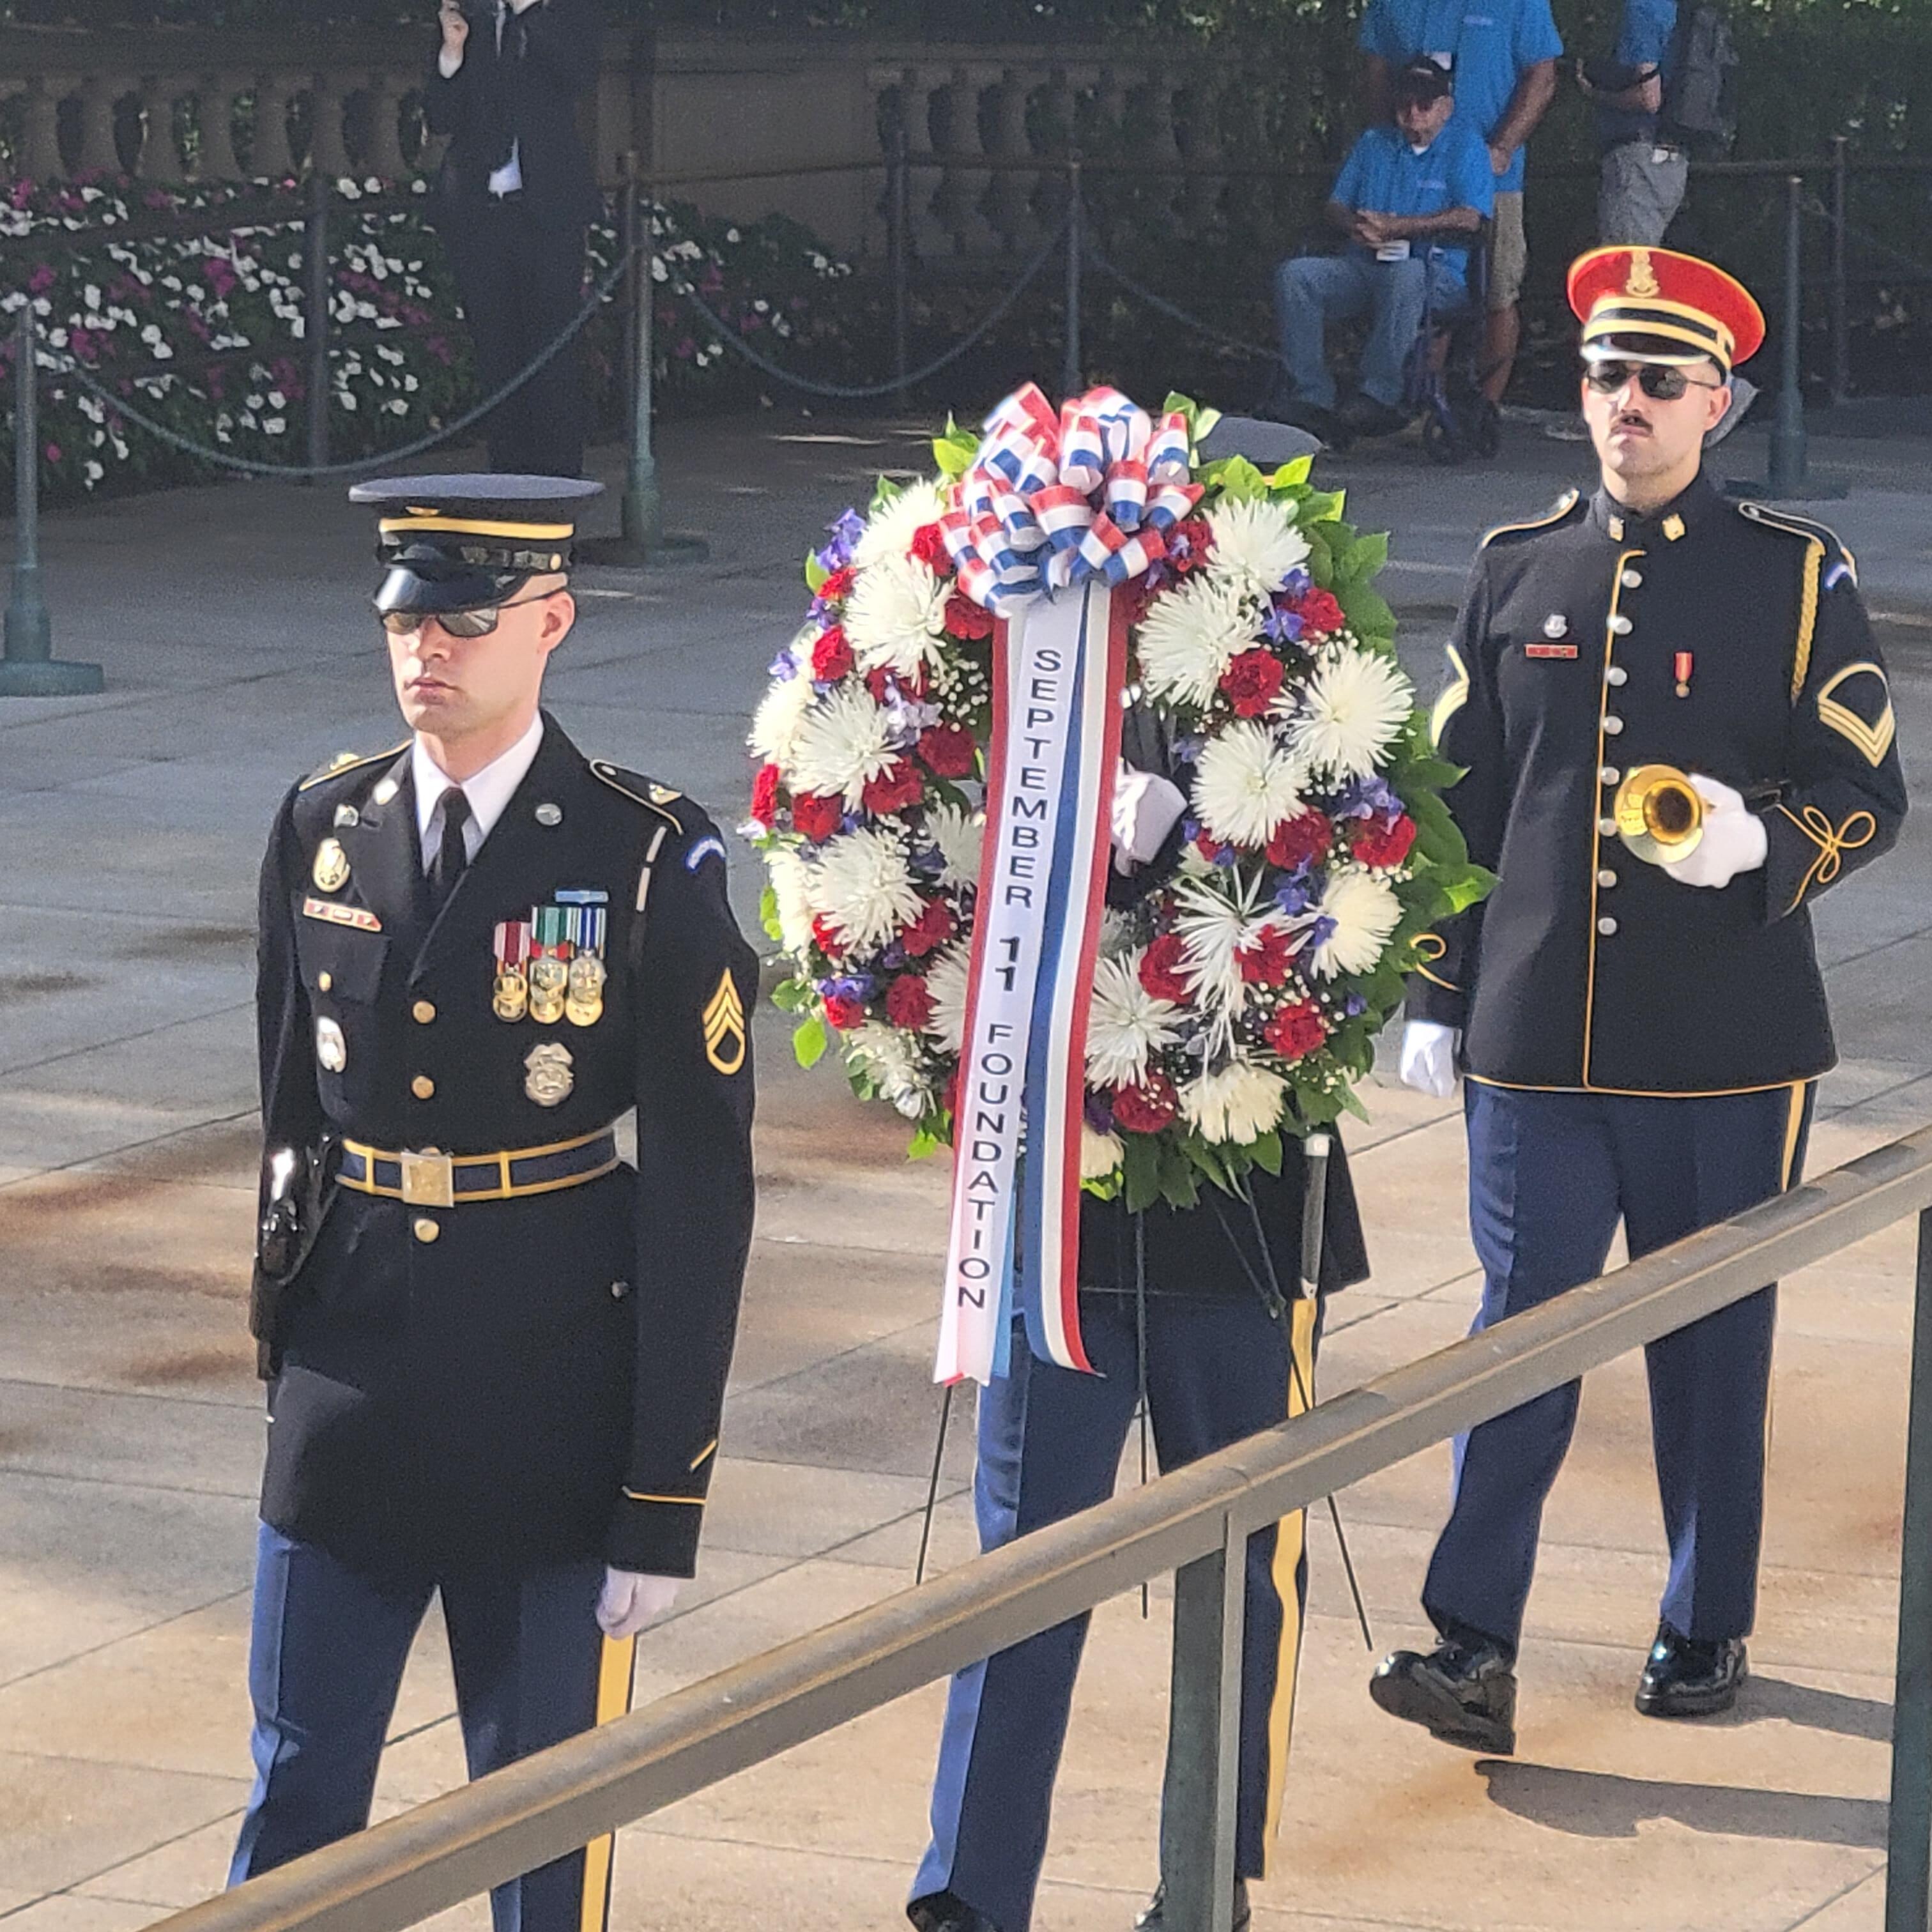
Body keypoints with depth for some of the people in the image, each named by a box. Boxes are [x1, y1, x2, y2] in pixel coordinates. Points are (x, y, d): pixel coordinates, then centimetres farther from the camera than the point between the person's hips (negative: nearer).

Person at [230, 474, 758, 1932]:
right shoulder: (323, 831, 4)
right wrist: (285, 1336, 14)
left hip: (553, 1414, -3)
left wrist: (667, 1503, -10)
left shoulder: (650, 863, -10)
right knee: (298, 1806, 8)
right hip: (348, 1404, 3)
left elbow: (700, 1194, -9)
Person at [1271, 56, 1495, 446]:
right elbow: (1335, 206, 20)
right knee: (1294, 274, -21)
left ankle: (1380, 396, -39)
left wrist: (1395, 228, -13)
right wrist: (1357, 227, -5)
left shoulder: (1465, 144, 6)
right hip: (1363, 265, 5)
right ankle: (1311, 398, -28)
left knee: (1406, 274, -42)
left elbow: (1469, 219, -9)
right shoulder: (1374, 144, 22)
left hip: (1438, 273, -5)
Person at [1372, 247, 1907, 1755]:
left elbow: (1870, 795, 1)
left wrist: (1758, 842, -20)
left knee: (1714, 1343, 8)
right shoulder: (1517, 572, 8)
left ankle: (1707, 1632, 22)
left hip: (1727, 1049, -1)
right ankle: (1474, 1650, -4)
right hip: (1536, 1044, 1)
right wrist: (1435, 995, 9)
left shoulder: (1795, 576, 0)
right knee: (1522, 1327, -3)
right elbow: (1460, 800, 12)